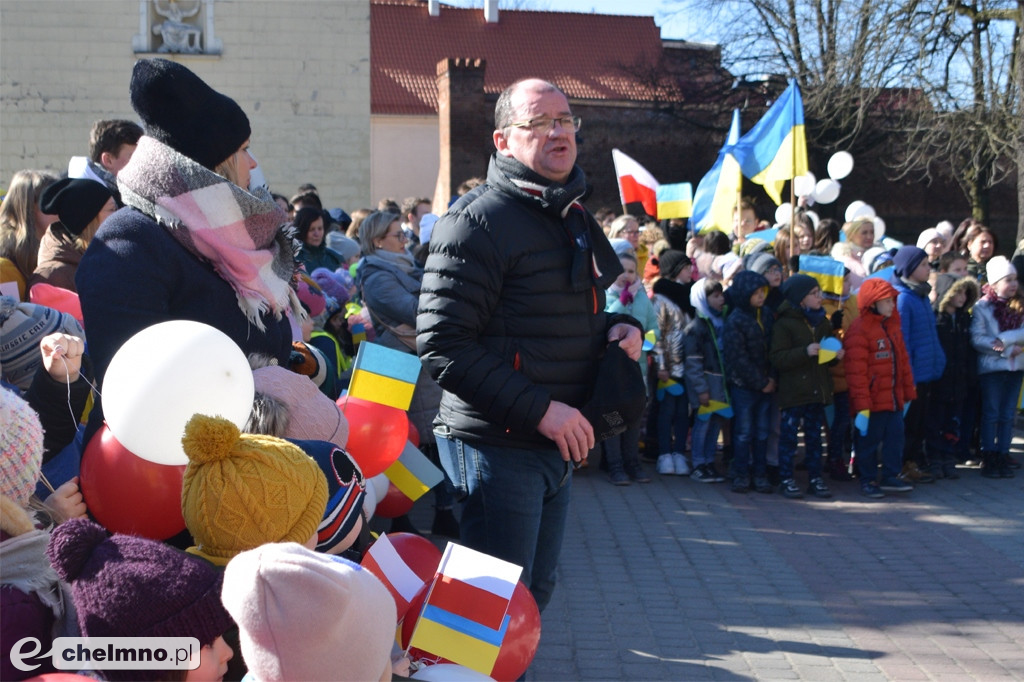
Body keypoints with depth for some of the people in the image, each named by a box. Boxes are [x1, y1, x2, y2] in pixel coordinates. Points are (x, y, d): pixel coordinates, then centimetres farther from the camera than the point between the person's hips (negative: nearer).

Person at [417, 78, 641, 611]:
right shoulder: (477, 221, -14)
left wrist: (616, 327, 5)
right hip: (496, 447, -9)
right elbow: (442, 344, -21)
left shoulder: (574, 219, 16)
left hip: (558, 446, 9)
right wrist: (537, 408, -24)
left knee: (536, 591, 18)